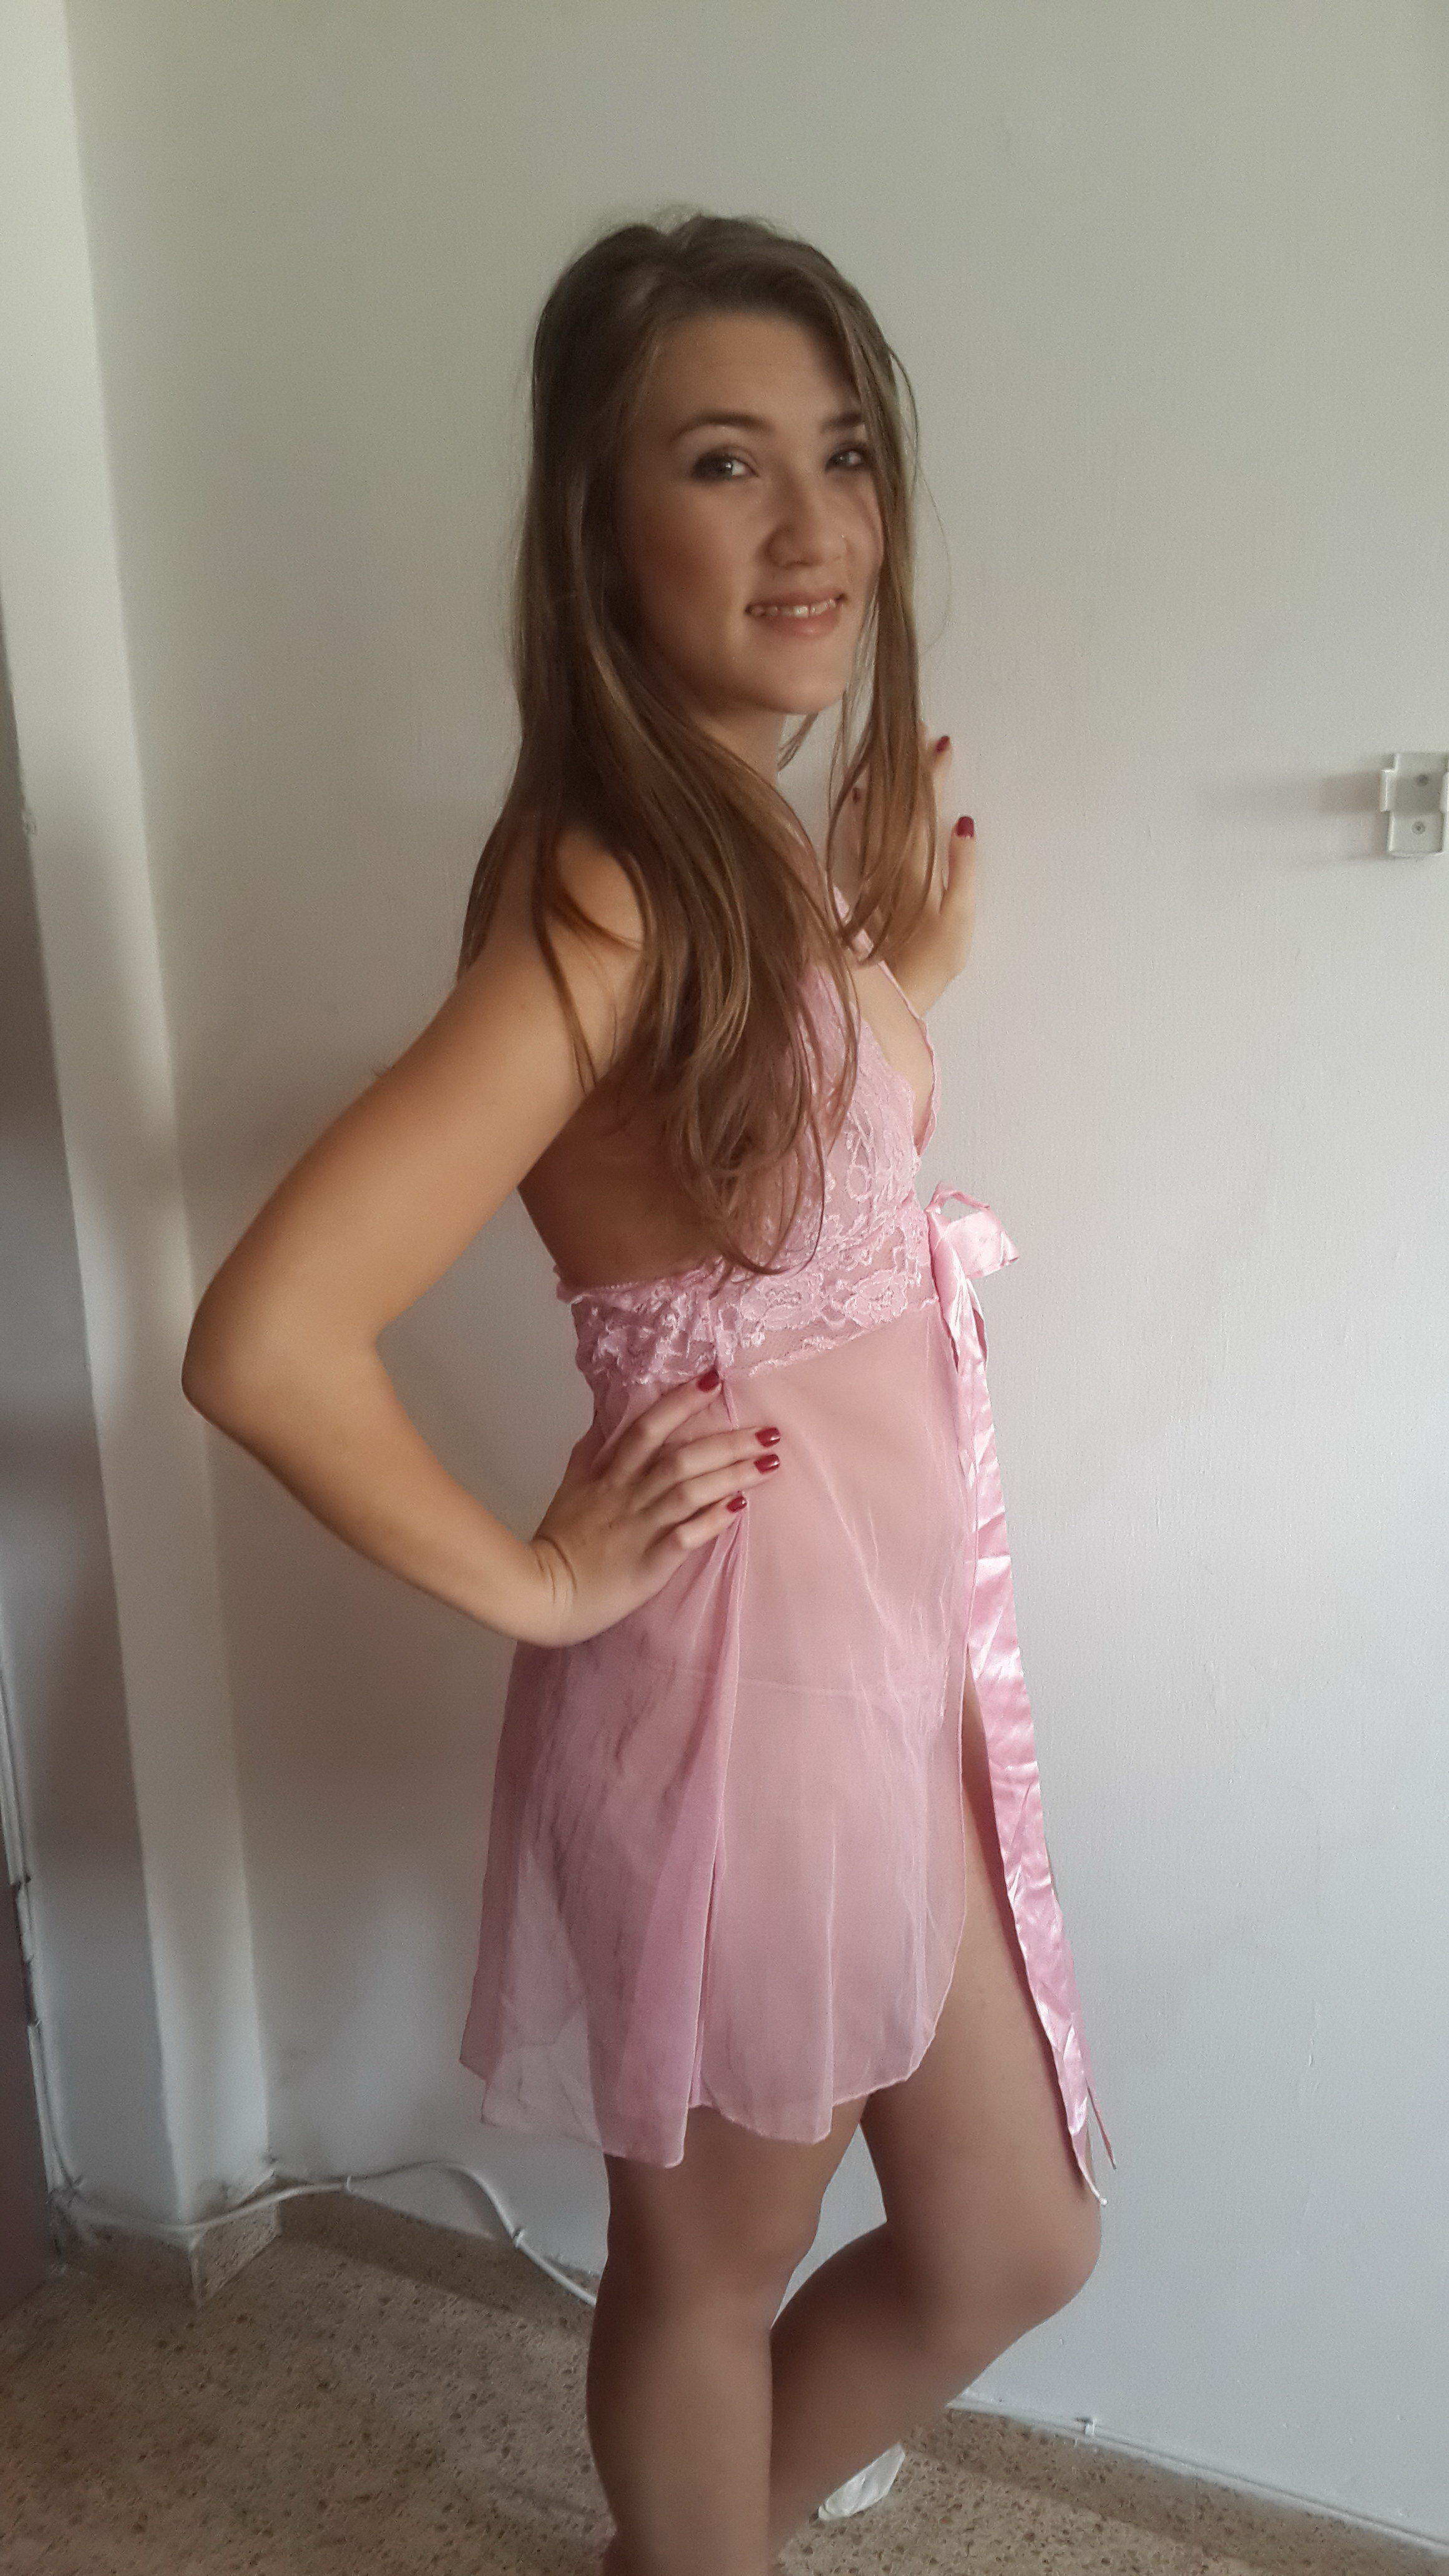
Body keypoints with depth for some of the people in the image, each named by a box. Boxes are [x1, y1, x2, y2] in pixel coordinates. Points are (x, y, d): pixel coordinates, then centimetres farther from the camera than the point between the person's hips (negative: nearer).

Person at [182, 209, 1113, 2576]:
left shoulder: (763, 844, 5)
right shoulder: (610, 892, -22)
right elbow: (265, 1338, -31)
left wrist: (906, 976, 5)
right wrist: (535, 1582, -17)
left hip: (898, 1627, 9)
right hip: (741, 1651, -8)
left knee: (1013, 2244, 23)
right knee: (722, 2251, 18)